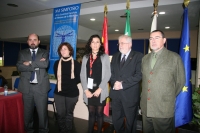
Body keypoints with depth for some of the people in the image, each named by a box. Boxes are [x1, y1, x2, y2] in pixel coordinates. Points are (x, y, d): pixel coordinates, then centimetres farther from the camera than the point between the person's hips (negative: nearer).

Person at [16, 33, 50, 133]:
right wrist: (37, 65, -13)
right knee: (27, 112, 15)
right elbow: (19, 67, -7)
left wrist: (30, 63, -8)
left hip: (41, 87, -1)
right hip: (27, 87, 2)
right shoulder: (22, 53, 9)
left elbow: (45, 64, -13)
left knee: (42, 112, 6)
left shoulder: (44, 53, 6)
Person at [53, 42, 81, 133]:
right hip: (59, 92, 2)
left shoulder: (75, 63, -3)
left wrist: (70, 83, -8)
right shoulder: (57, 63, 5)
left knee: (69, 114, 14)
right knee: (60, 114, 7)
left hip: (72, 93, -2)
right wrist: (64, 83, 1)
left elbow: (78, 78, 0)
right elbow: (57, 77, 13)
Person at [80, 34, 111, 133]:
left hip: (100, 91, -2)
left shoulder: (105, 57, 3)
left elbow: (107, 74, -4)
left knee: (99, 113, 9)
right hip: (89, 91, 2)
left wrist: (100, 89, -11)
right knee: (91, 113, 11)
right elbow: (82, 75, 5)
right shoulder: (85, 57, 10)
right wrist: (86, 90, -5)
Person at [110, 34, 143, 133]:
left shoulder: (138, 56, -4)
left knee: (130, 120, 14)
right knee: (116, 119, 15)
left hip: (130, 94, -4)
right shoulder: (115, 56, 14)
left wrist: (123, 84, -17)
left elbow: (139, 75, -14)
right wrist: (115, 83, -11)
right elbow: (111, 73, 9)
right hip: (116, 93, 5)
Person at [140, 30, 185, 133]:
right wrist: (144, 95, 9)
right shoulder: (145, 58, 10)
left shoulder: (174, 57, -5)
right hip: (146, 107, 5)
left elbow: (180, 81, 0)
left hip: (164, 109, -4)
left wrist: (170, 98, 5)